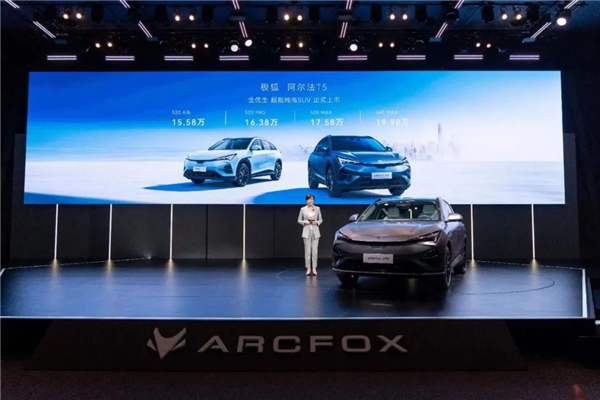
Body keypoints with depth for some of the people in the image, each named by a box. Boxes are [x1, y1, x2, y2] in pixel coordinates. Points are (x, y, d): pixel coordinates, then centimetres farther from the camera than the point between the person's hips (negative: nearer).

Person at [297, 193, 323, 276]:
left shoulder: (317, 209, 5)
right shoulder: (303, 209, 2)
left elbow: (321, 219, 10)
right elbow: (299, 220, 6)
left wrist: (317, 222, -9)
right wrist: (305, 222, -12)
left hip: (315, 232, 1)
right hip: (306, 232, -1)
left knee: (315, 250, -2)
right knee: (307, 251, -1)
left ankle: (314, 268, 4)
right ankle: (308, 269, 6)